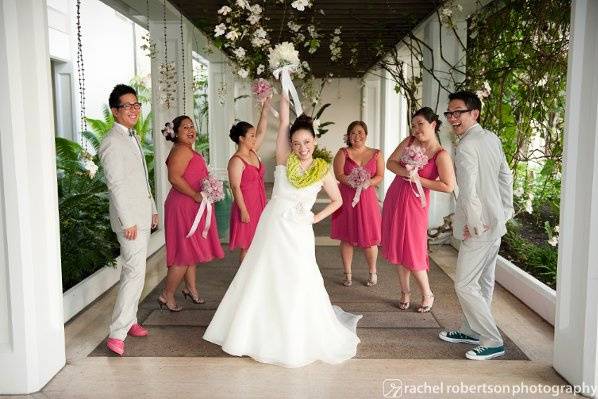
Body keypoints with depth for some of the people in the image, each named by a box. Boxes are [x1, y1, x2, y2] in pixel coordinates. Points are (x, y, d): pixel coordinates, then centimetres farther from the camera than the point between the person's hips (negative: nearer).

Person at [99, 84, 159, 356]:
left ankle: (129, 320, 26)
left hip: (142, 216, 9)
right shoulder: (112, 142, -14)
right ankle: (117, 334, -8)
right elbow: (116, 185, -19)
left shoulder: (133, 138, 16)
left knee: (132, 271, 15)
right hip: (129, 218, -9)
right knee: (135, 272, -12)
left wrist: (152, 210, 19)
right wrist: (128, 222, -20)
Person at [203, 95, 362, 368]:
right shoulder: (284, 160, -4)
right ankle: (261, 332, 31)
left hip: (298, 233, -1)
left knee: (299, 284, 3)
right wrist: (285, 94, -9)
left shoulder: (323, 170, -2)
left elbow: (337, 201, 10)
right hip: (271, 226, 1)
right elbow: (283, 122, -10)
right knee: (263, 279, 11)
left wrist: (315, 218, 1)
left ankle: (300, 338, 24)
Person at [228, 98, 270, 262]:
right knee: (247, 247, 0)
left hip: (259, 206, 8)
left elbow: (261, 132, 9)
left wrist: (265, 110, 1)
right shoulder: (236, 160, -13)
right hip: (246, 208, -8)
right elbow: (235, 187, -17)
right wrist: (243, 211, -18)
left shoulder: (253, 153, 9)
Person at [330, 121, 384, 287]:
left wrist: (368, 183, -18)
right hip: (346, 198, 0)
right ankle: (348, 274, 18)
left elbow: (380, 176, 1)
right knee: (346, 238, 4)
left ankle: (373, 273, 23)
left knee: (369, 238, 3)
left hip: (367, 198, 1)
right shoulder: (343, 153, 3)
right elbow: (339, 175, -8)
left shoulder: (376, 154, 8)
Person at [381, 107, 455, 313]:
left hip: (415, 203, -5)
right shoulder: (409, 142, 4)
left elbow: (448, 186, -16)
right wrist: (405, 171, -15)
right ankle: (405, 292, 25)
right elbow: (390, 163, 4)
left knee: (412, 252, -2)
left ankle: (427, 294, 20)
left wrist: (419, 180, -16)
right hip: (394, 198, 6)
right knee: (397, 248, 10)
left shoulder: (441, 155, -12)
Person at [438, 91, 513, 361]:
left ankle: (493, 342, 5)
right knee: (483, 281, 18)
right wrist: (505, 212, 21)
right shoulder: (492, 138, 9)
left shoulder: (465, 147, -20)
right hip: (496, 222, 10)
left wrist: (474, 225, -21)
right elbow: (506, 177, 16)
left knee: (464, 285, -2)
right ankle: (472, 331, 32)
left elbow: (469, 191, -27)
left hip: (480, 228, -10)